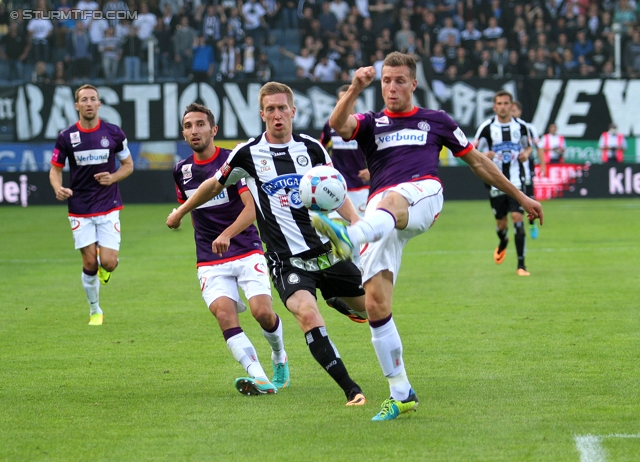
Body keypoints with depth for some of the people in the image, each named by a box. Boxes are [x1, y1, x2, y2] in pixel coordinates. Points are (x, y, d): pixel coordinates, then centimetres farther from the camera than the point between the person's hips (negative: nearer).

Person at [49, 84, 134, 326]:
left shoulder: (113, 133, -2)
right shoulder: (66, 137, -3)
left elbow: (128, 165, 9)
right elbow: (55, 169, 5)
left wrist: (113, 177, -11)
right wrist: (58, 188, -17)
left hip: (108, 207, 0)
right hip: (80, 210, 0)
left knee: (108, 262, -11)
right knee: (89, 263, -1)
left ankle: (104, 267, 28)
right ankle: (95, 311, 19)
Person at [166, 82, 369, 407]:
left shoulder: (312, 148, 3)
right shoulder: (248, 154, -3)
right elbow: (215, 185, 14)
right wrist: (180, 211, 25)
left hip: (326, 250, 4)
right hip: (285, 259, -4)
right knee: (307, 313, -27)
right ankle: (351, 390, -25)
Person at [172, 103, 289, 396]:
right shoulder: (182, 171, 8)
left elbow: (252, 207, -18)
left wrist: (227, 235, -33)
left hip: (247, 252, -3)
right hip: (210, 261, 3)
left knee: (262, 311, -17)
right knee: (223, 313, -22)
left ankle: (279, 357, 18)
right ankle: (259, 379, -31)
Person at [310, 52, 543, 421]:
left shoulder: (436, 121, 23)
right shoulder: (371, 123, 23)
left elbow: (477, 161, 31)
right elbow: (338, 124, 0)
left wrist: (521, 197, 33)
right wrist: (355, 89, -17)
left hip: (423, 193, -3)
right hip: (380, 215, 3)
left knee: (389, 200, -41)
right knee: (376, 303, -10)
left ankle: (349, 239, -76)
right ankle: (401, 394, -1)